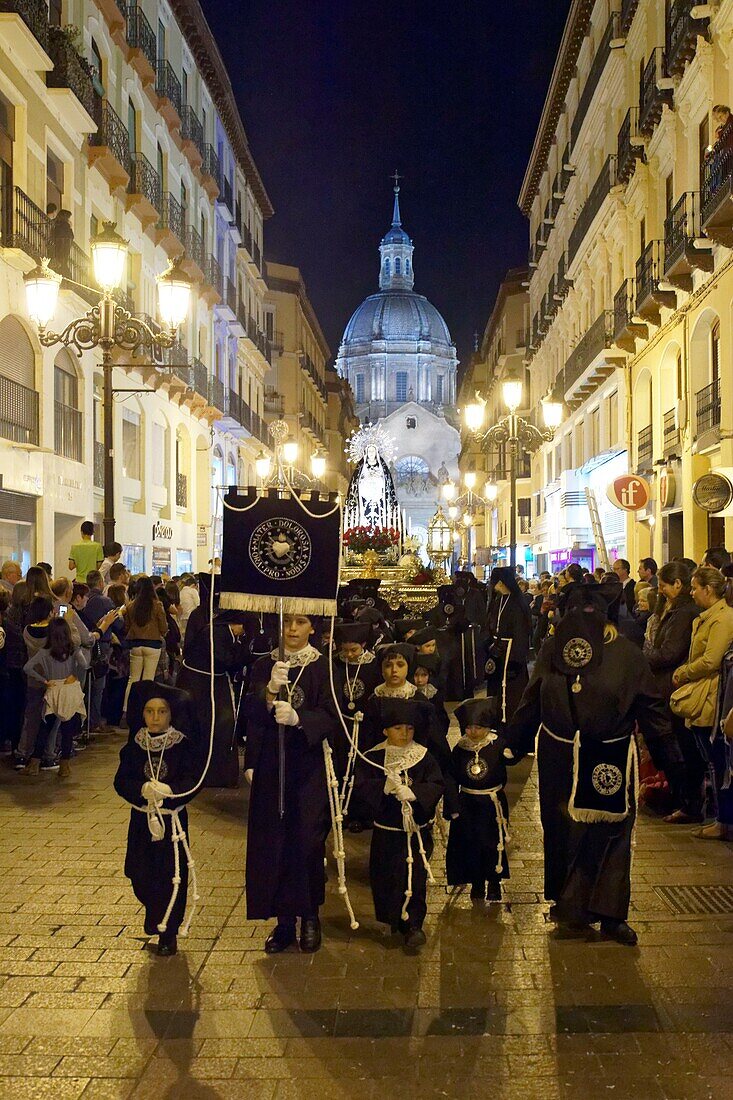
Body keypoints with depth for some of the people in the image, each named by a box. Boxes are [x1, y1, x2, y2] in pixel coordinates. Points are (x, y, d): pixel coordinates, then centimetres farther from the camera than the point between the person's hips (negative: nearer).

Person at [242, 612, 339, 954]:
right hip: (271, 765, 2)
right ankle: (284, 919, 12)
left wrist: (298, 717, -24)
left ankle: (309, 916, 12)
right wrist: (270, 690, -19)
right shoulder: (264, 666, 8)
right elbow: (251, 716, 0)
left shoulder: (324, 667, 1)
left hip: (310, 766, -2)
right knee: (272, 842, 1)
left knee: (307, 839, -5)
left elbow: (330, 717, -7)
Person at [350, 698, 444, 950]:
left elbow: (437, 786, -12)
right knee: (385, 878, 9)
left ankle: (413, 924, 2)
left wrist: (413, 792, -28)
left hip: (418, 830, -1)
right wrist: (384, 787, -29)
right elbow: (360, 789, -12)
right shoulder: (373, 758, -3)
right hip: (386, 832, 1)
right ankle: (393, 919, 30)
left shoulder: (424, 757, -2)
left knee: (415, 878, -7)